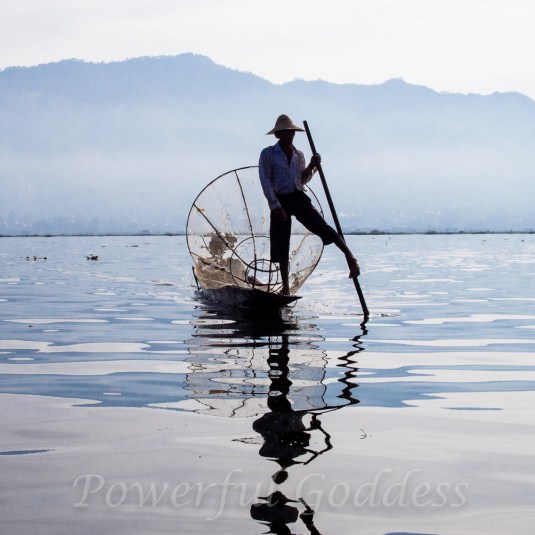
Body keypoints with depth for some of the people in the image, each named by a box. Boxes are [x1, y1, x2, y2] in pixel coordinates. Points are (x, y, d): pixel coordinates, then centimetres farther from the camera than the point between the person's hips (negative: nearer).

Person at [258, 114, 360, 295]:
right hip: (279, 201, -2)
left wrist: (312, 166, -2)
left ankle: (350, 257, -21)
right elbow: (265, 182, -8)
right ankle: (285, 287, 10)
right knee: (280, 245, 1)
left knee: (322, 227, -19)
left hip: (298, 198, 2)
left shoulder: (299, 155, 12)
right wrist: (275, 206, -16)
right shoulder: (267, 154, -2)